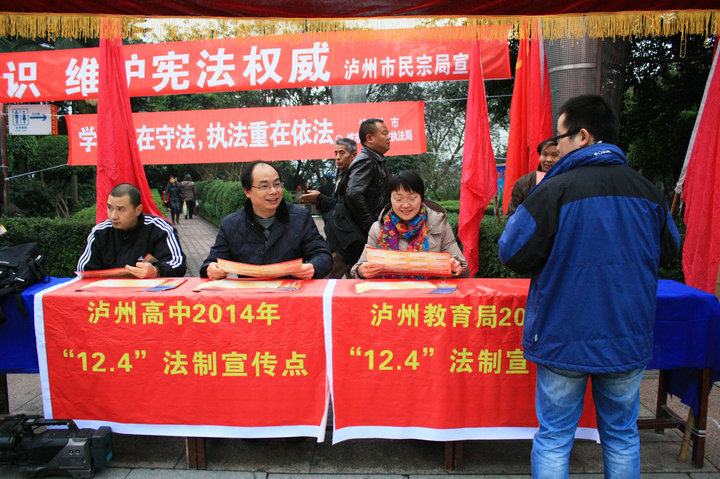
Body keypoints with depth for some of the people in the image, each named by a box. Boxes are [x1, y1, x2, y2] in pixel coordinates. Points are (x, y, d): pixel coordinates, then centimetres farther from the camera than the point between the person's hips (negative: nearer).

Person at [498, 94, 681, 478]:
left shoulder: (554, 190, -15)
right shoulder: (646, 190, 0)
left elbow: (513, 255, -13)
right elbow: (668, 251, 15)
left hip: (564, 339, -4)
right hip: (629, 338, 5)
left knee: (553, 438, 10)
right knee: (622, 436, 20)